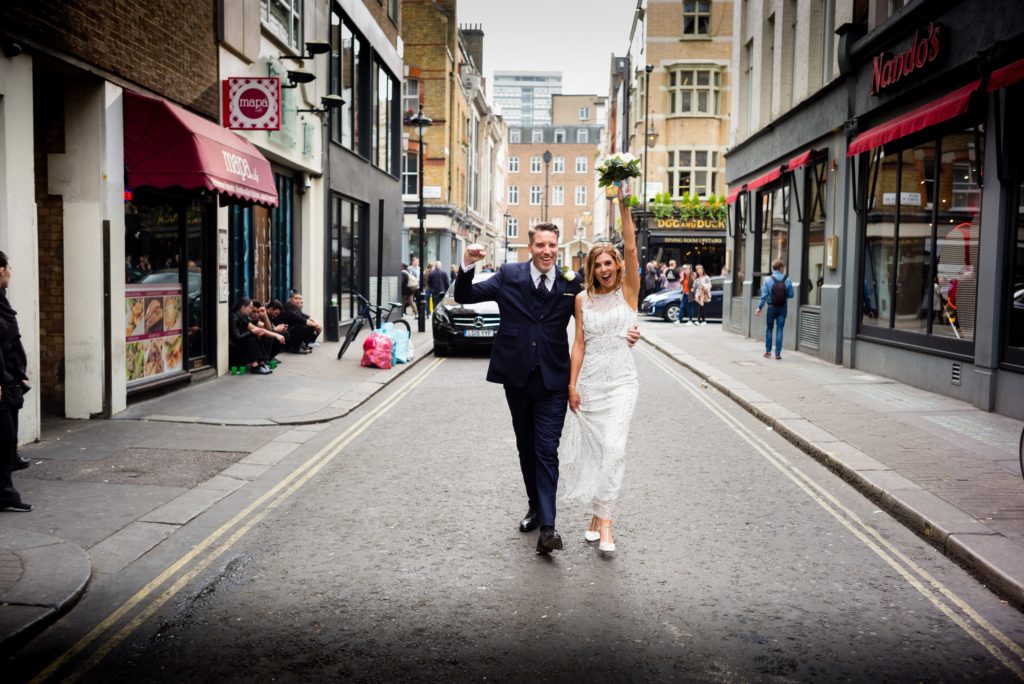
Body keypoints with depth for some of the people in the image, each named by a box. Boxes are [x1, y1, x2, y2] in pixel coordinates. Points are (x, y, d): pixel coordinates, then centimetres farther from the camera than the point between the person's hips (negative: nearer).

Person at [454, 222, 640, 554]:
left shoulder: (571, 283, 1)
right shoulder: (509, 276, 0)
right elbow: (464, 297, 1)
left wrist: (625, 333, -10)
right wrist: (467, 266, -17)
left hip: (552, 380, -2)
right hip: (517, 377, 2)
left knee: (547, 451, -7)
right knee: (526, 449, 16)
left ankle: (547, 527, -7)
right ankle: (536, 507, 33)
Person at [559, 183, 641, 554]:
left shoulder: (628, 291, -1)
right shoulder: (583, 298, 6)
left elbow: (631, 249, -14)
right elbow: (579, 343, 3)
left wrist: (624, 206, -20)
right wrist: (572, 384, -3)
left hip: (621, 381, -3)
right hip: (589, 381, 3)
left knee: (613, 447, -14)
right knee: (593, 448, 7)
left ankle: (604, 519, -11)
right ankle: (598, 513, 20)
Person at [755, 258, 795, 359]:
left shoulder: (768, 280, -9)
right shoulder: (787, 280, -7)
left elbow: (764, 295, -9)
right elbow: (791, 295, -5)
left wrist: (760, 307, -1)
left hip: (771, 307, 0)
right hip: (782, 308, 0)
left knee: (769, 329, 14)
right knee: (779, 330, 4)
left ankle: (768, 351, 17)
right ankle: (778, 353, 4)